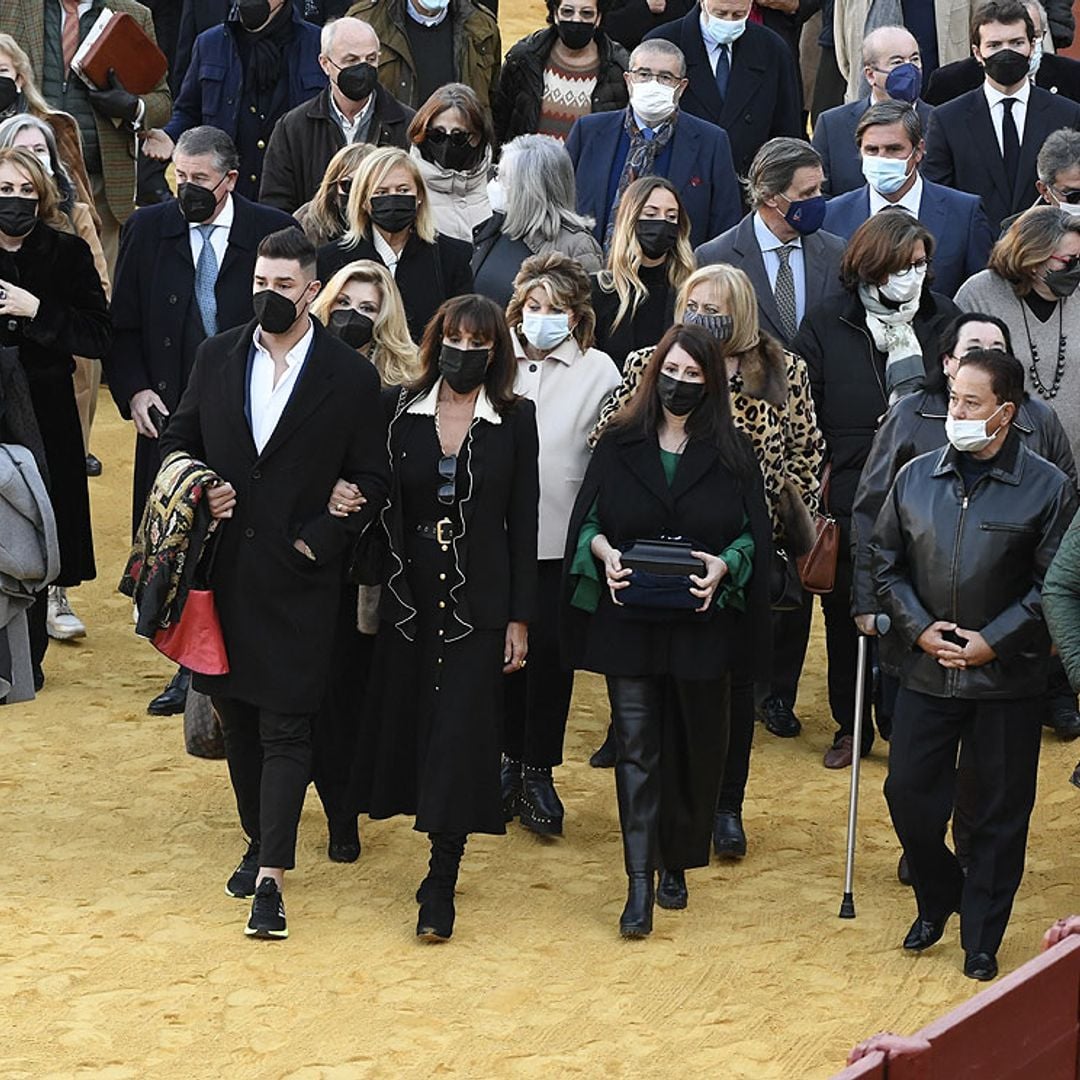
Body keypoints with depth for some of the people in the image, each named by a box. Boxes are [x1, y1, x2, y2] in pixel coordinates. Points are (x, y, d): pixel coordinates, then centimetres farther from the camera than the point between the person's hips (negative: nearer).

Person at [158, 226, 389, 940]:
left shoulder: (351, 378, -5)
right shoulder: (218, 358, 6)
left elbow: (370, 482, -1)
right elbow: (179, 442, 15)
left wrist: (314, 541, -10)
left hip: (298, 579, -4)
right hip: (223, 568, 4)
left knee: (285, 727, -6)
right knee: (237, 715, 13)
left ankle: (272, 877, -7)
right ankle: (259, 841, 29)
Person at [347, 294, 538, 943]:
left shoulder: (515, 420, -1)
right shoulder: (404, 414, 3)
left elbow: (524, 521, 1)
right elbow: (386, 507, 3)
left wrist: (520, 618, -2)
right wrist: (382, 591, -3)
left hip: (478, 600, -2)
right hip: (410, 595, 2)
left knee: (461, 733, -5)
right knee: (410, 722, 6)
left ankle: (442, 884, -2)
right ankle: (440, 846, 21)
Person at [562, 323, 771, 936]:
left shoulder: (732, 454, 2)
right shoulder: (619, 446, 5)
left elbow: (755, 532, 2)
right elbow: (587, 520, 7)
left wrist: (724, 564, -17)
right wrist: (603, 552, -13)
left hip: (702, 624, 0)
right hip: (629, 622, 0)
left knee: (696, 745, 9)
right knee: (636, 747, -3)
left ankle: (677, 863, 27)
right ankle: (641, 884, -5)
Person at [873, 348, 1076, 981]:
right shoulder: (917, 478, 3)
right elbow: (886, 562, 10)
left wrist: (995, 641, -13)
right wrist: (918, 627, -5)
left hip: (1006, 677, -3)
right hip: (926, 670, 3)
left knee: (1002, 812, 4)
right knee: (909, 793, 4)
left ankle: (982, 940, 18)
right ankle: (938, 900, 31)